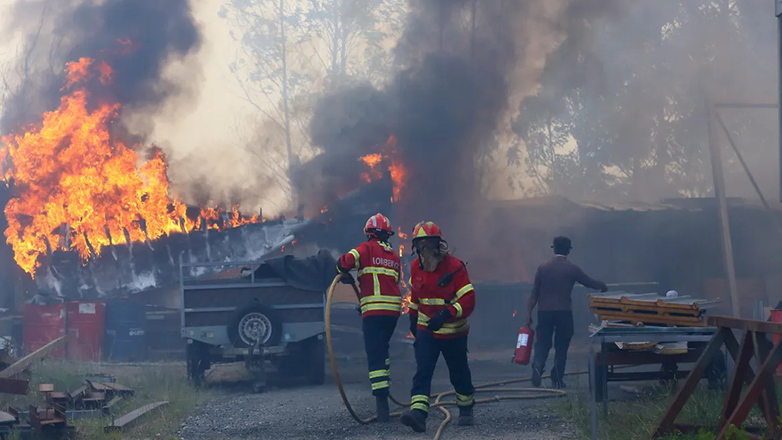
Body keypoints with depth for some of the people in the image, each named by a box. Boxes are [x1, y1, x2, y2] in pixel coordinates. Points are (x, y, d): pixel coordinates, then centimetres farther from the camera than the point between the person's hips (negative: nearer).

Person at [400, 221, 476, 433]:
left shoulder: (454, 267, -19)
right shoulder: (416, 268, -1)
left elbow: (468, 300, -23)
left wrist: (446, 314, -35)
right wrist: (413, 317, 24)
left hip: (453, 332, -3)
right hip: (426, 329, 3)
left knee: (459, 374, 13)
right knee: (422, 371, -15)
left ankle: (466, 409, 37)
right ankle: (418, 413, -26)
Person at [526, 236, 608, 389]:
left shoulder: (543, 268, 4)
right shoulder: (572, 269, -2)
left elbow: (534, 293, 4)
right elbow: (590, 283, 9)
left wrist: (529, 313, 6)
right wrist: (603, 286, 31)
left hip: (544, 312, 2)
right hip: (564, 312, -2)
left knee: (542, 343, 6)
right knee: (561, 346, 8)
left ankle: (538, 364, -23)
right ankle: (557, 379, 7)